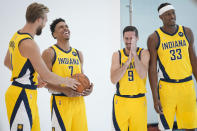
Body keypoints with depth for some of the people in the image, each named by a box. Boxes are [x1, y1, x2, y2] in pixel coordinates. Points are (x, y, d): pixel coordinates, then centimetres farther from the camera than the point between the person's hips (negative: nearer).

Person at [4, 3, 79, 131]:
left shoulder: (16, 36, 9)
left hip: (27, 96, 10)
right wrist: (66, 81, -2)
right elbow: (46, 76, -19)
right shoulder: (29, 44, -20)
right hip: (22, 96, -10)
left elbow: (7, 62, 25)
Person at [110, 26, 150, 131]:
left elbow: (143, 75, -17)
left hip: (139, 101, 0)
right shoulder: (117, 55, 1)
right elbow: (113, 80, -11)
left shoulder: (143, 53, -1)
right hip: (121, 101, 1)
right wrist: (128, 61, -19)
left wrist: (134, 54, -23)